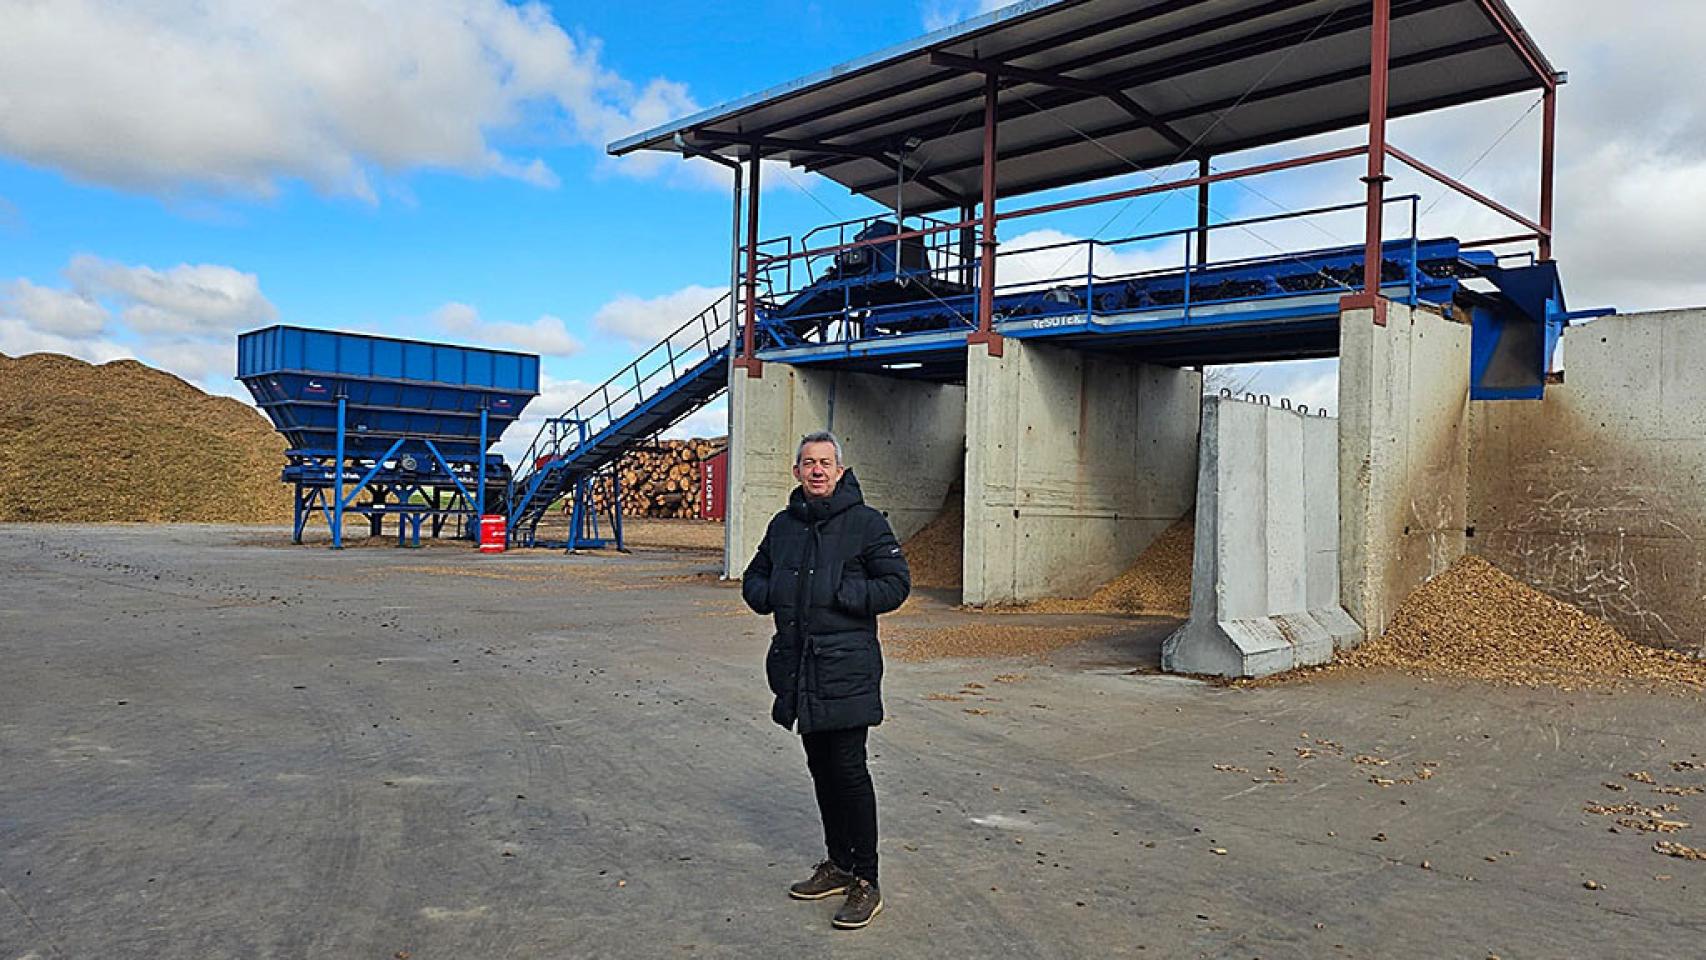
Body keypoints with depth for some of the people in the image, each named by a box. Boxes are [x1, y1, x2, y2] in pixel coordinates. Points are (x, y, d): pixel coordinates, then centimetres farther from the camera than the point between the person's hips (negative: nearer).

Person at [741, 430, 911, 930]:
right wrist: (772, 596, 1)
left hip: (847, 668, -6)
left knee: (848, 769, -5)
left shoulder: (865, 522, -6)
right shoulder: (784, 524, 12)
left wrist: (839, 595, -17)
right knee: (821, 768, 15)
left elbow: (896, 583, -8)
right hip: (799, 666, 6)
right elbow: (754, 579, 23)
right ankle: (838, 865, 30)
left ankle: (866, 883, 6)